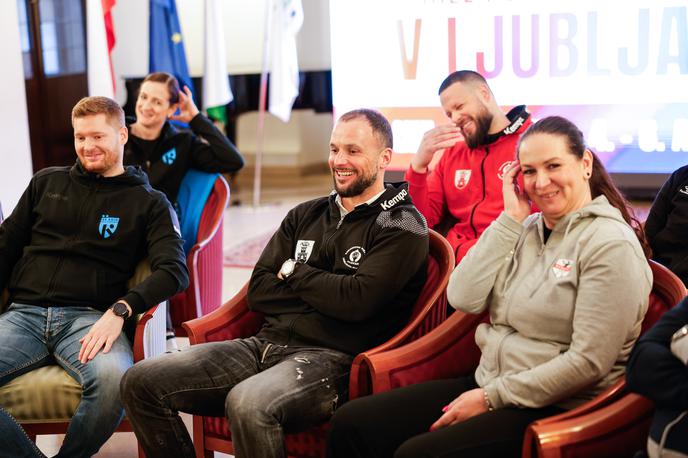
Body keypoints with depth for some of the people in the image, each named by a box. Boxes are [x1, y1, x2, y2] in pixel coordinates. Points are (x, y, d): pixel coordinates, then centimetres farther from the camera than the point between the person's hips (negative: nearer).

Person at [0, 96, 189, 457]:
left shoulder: (149, 203, 11)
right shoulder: (47, 182, 20)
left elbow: (174, 270, -2)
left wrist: (120, 310, -19)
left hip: (90, 318, -2)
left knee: (113, 378, -36)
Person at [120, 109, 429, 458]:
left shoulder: (402, 227, 0)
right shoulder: (305, 215, 18)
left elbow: (358, 300, -15)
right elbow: (258, 292, 10)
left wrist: (295, 273, 1)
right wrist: (325, 293, -3)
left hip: (331, 359, -6)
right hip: (267, 343, 7)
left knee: (248, 405, -38)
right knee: (141, 382, -7)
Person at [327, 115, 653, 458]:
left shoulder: (611, 244, -12)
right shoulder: (527, 229, 10)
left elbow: (590, 362, -17)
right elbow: (463, 298, -2)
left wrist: (491, 397, -14)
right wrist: (511, 220, -5)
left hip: (554, 408, -7)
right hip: (489, 384, 7)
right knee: (353, 423, -6)